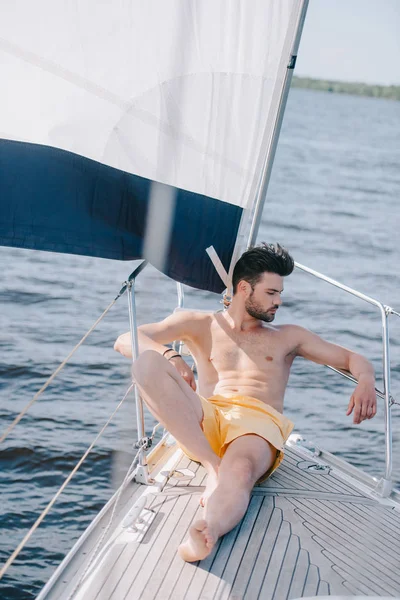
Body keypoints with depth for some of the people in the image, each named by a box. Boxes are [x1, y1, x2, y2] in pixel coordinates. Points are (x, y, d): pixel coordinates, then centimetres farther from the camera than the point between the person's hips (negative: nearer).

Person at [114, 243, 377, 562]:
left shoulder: (287, 337, 28)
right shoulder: (200, 325, 23)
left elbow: (352, 359, 25)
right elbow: (126, 341, 12)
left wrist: (366, 380, -2)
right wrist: (168, 355, -12)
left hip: (259, 421, -1)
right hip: (203, 423, 1)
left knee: (239, 472, -39)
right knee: (147, 363, -25)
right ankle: (213, 465, -32)